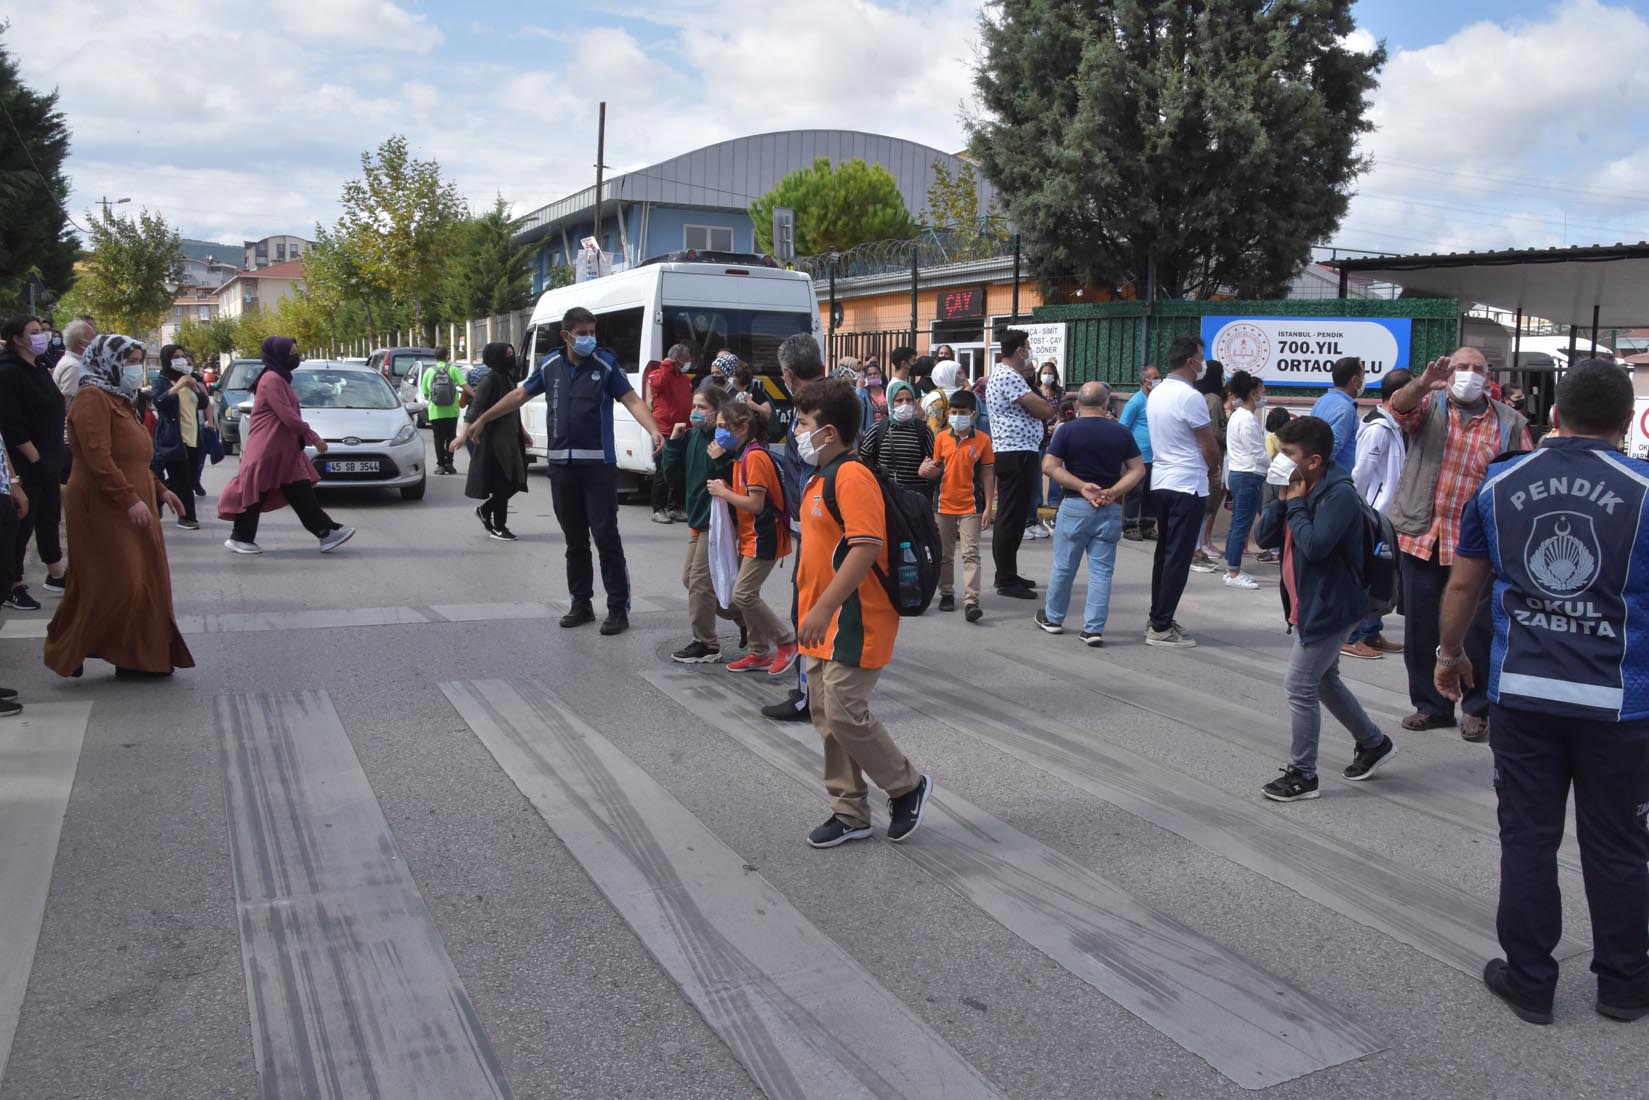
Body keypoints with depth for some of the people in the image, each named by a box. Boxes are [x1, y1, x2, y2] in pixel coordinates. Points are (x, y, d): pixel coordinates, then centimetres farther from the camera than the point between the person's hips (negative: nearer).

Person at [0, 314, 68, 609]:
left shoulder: (40, 371, 12)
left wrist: (56, 456, 10)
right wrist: (36, 459, -19)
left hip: (49, 460, 8)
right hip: (26, 464, -8)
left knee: (49, 517, 16)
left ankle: (56, 574, 28)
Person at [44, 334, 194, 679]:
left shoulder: (119, 400, 19)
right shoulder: (92, 397, -11)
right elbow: (97, 457, -22)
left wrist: (159, 490, 16)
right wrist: (130, 499, -25)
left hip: (131, 508, 10)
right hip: (102, 508, -10)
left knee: (145, 582, 6)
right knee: (110, 584, -9)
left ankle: (139, 659, 12)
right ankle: (67, 653, 6)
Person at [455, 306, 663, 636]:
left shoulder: (606, 363, -3)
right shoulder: (550, 365, 7)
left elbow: (632, 400, -8)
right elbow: (519, 395, 17)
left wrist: (654, 432, -26)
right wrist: (478, 422, 20)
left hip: (598, 463, -4)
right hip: (561, 464, 4)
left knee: (606, 535, -6)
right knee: (574, 539, 11)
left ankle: (619, 608, 0)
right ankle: (581, 603, 21)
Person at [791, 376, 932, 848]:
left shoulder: (851, 476, -17)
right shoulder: (822, 478, 14)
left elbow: (867, 546, -27)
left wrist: (824, 608, -28)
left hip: (855, 623, -10)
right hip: (825, 625, 10)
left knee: (845, 715, -8)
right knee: (827, 717, 12)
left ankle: (908, 786, 15)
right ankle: (850, 813, 24)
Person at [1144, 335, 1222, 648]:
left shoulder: (1156, 393, 10)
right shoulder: (1190, 397, -17)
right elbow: (1210, 447, -11)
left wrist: (1205, 467, 12)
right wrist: (1213, 469, 10)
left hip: (1160, 483, 9)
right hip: (1187, 486, -9)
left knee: (1164, 553, 14)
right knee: (1178, 558, -4)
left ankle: (1157, 619, 19)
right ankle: (1161, 628, -2)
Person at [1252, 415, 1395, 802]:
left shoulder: (1339, 494, -21)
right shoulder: (1303, 488, 7)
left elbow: (1315, 544, -33)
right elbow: (1265, 537, 4)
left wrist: (1296, 504, -20)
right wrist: (1283, 499, -9)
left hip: (1329, 607, -10)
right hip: (1310, 605, 10)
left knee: (1299, 687, -4)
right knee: (1325, 681, 22)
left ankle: (1302, 775, 8)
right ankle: (1374, 743, 40)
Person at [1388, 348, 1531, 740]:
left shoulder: (1510, 423, 6)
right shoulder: (1428, 406, 6)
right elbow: (1399, 407, -17)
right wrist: (1423, 385, -39)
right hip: (1421, 535, 1)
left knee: (1476, 629, 1)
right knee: (1419, 627, 8)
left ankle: (1477, 708, 19)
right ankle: (1431, 705, 22)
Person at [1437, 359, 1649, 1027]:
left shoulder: (1499, 485, 1)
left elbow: (1463, 584, 8)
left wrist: (1449, 655, 22)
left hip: (1522, 694, 1)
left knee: (1528, 839, 11)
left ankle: (1529, 982, 20)